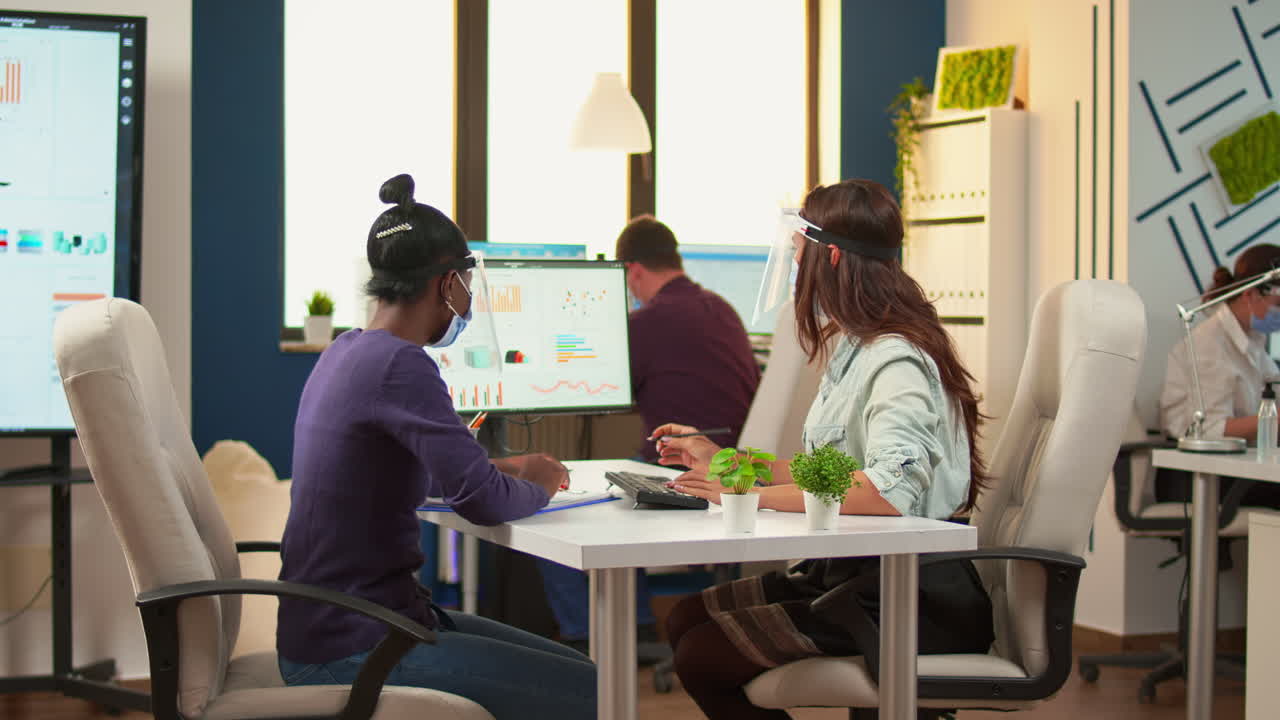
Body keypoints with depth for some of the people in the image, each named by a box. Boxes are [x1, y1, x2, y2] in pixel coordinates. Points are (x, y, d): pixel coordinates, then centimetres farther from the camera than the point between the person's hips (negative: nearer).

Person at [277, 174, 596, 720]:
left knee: (569, 670, 16)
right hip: (353, 652, -10)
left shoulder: (347, 351, 11)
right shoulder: (400, 364, -19)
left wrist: (503, 469, 17)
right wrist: (538, 485, -2)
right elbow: (481, 500, -24)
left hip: (334, 629, 10)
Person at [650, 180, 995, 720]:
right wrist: (723, 462, 16)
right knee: (685, 620, 4)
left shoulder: (896, 362, -19)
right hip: (852, 571, 10)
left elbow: (889, 490, -33)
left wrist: (753, 493, -28)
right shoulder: (853, 351, 14)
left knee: (701, 656, -14)